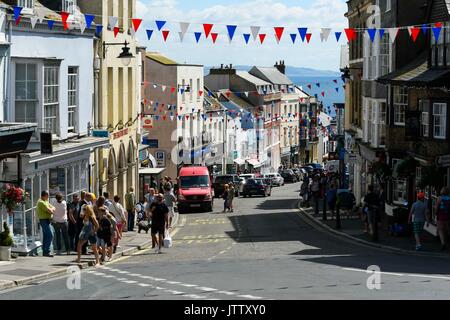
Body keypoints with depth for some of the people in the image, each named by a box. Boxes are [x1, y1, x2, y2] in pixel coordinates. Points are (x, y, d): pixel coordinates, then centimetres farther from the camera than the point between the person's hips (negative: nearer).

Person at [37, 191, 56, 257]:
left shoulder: (46, 201, 18)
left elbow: (53, 208, 14)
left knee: (46, 236, 11)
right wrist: (51, 210, 0)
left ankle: (44, 251, 14)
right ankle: (47, 251, -19)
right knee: (50, 235, -16)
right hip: (44, 220, -10)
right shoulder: (41, 202, -15)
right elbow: (49, 210, -21)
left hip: (47, 220, 10)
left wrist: (51, 209, -7)